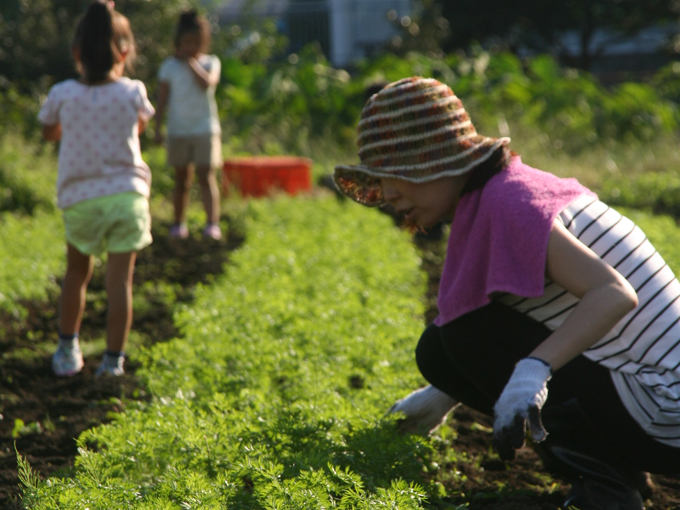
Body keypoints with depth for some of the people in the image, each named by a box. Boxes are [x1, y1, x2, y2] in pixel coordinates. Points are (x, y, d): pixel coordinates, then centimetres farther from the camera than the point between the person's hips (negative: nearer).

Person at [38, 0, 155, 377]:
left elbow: (48, 132, 14)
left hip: (80, 200, 1)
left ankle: (67, 350, 20)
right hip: (127, 196, -1)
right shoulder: (132, 93, -5)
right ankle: (113, 360, 2)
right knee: (120, 280, 3)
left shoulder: (62, 95, -6)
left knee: (77, 273, 19)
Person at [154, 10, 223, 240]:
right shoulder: (169, 66, 4)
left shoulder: (210, 63, 2)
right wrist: (157, 128, -1)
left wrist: (191, 62, -12)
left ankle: (212, 223, -15)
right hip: (178, 131, 2)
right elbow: (162, 99, 4)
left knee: (206, 176, -9)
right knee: (182, 178, 9)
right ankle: (179, 223, 18)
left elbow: (207, 82, -19)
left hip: (205, 129, -2)